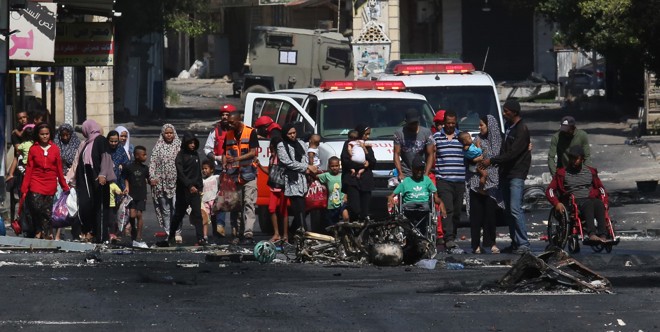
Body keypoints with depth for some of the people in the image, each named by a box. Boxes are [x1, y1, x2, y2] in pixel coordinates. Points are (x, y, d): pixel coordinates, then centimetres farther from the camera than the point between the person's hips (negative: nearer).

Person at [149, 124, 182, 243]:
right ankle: (168, 232, 11)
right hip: (162, 182, 2)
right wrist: (153, 177, -8)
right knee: (165, 209, 5)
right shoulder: (158, 147, 7)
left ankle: (177, 232, -10)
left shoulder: (179, 146, 6)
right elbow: (152, 162, 4)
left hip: (176, 181, -2)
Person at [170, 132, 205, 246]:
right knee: (179, 214, 6)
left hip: (195, 189, 4)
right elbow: (180, 173, -13)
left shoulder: (195, 155, 11)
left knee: (197, 213, -7)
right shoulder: (181, 155, -5)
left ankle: (200, 238, -14)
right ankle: (171, 236, 23)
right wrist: (190, 186, -21)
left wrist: (200, 187, 12)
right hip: (183, 189, -4)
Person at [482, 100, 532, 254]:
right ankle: (515, 243, 12)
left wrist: (491, 161, -15)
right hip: (506, 174, 9)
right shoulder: (509, 127, 15)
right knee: (509, 210, 8)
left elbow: (512, 153, -18)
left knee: (515, 209, -15)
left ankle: (523, 244, -14)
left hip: (516, 175, -9)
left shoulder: (522, 130, -12)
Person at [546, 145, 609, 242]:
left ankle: (603, 236, -48)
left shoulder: (591, 172, 20)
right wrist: (557, 203, -9)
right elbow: (549, 190, 9)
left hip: (590, 199, 3)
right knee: (589, 204, -37)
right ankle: (591, 234, -58)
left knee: (599, 204, -35)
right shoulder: (562, 173, 12)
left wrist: (604, 200, 10)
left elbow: (600, 187, 30)